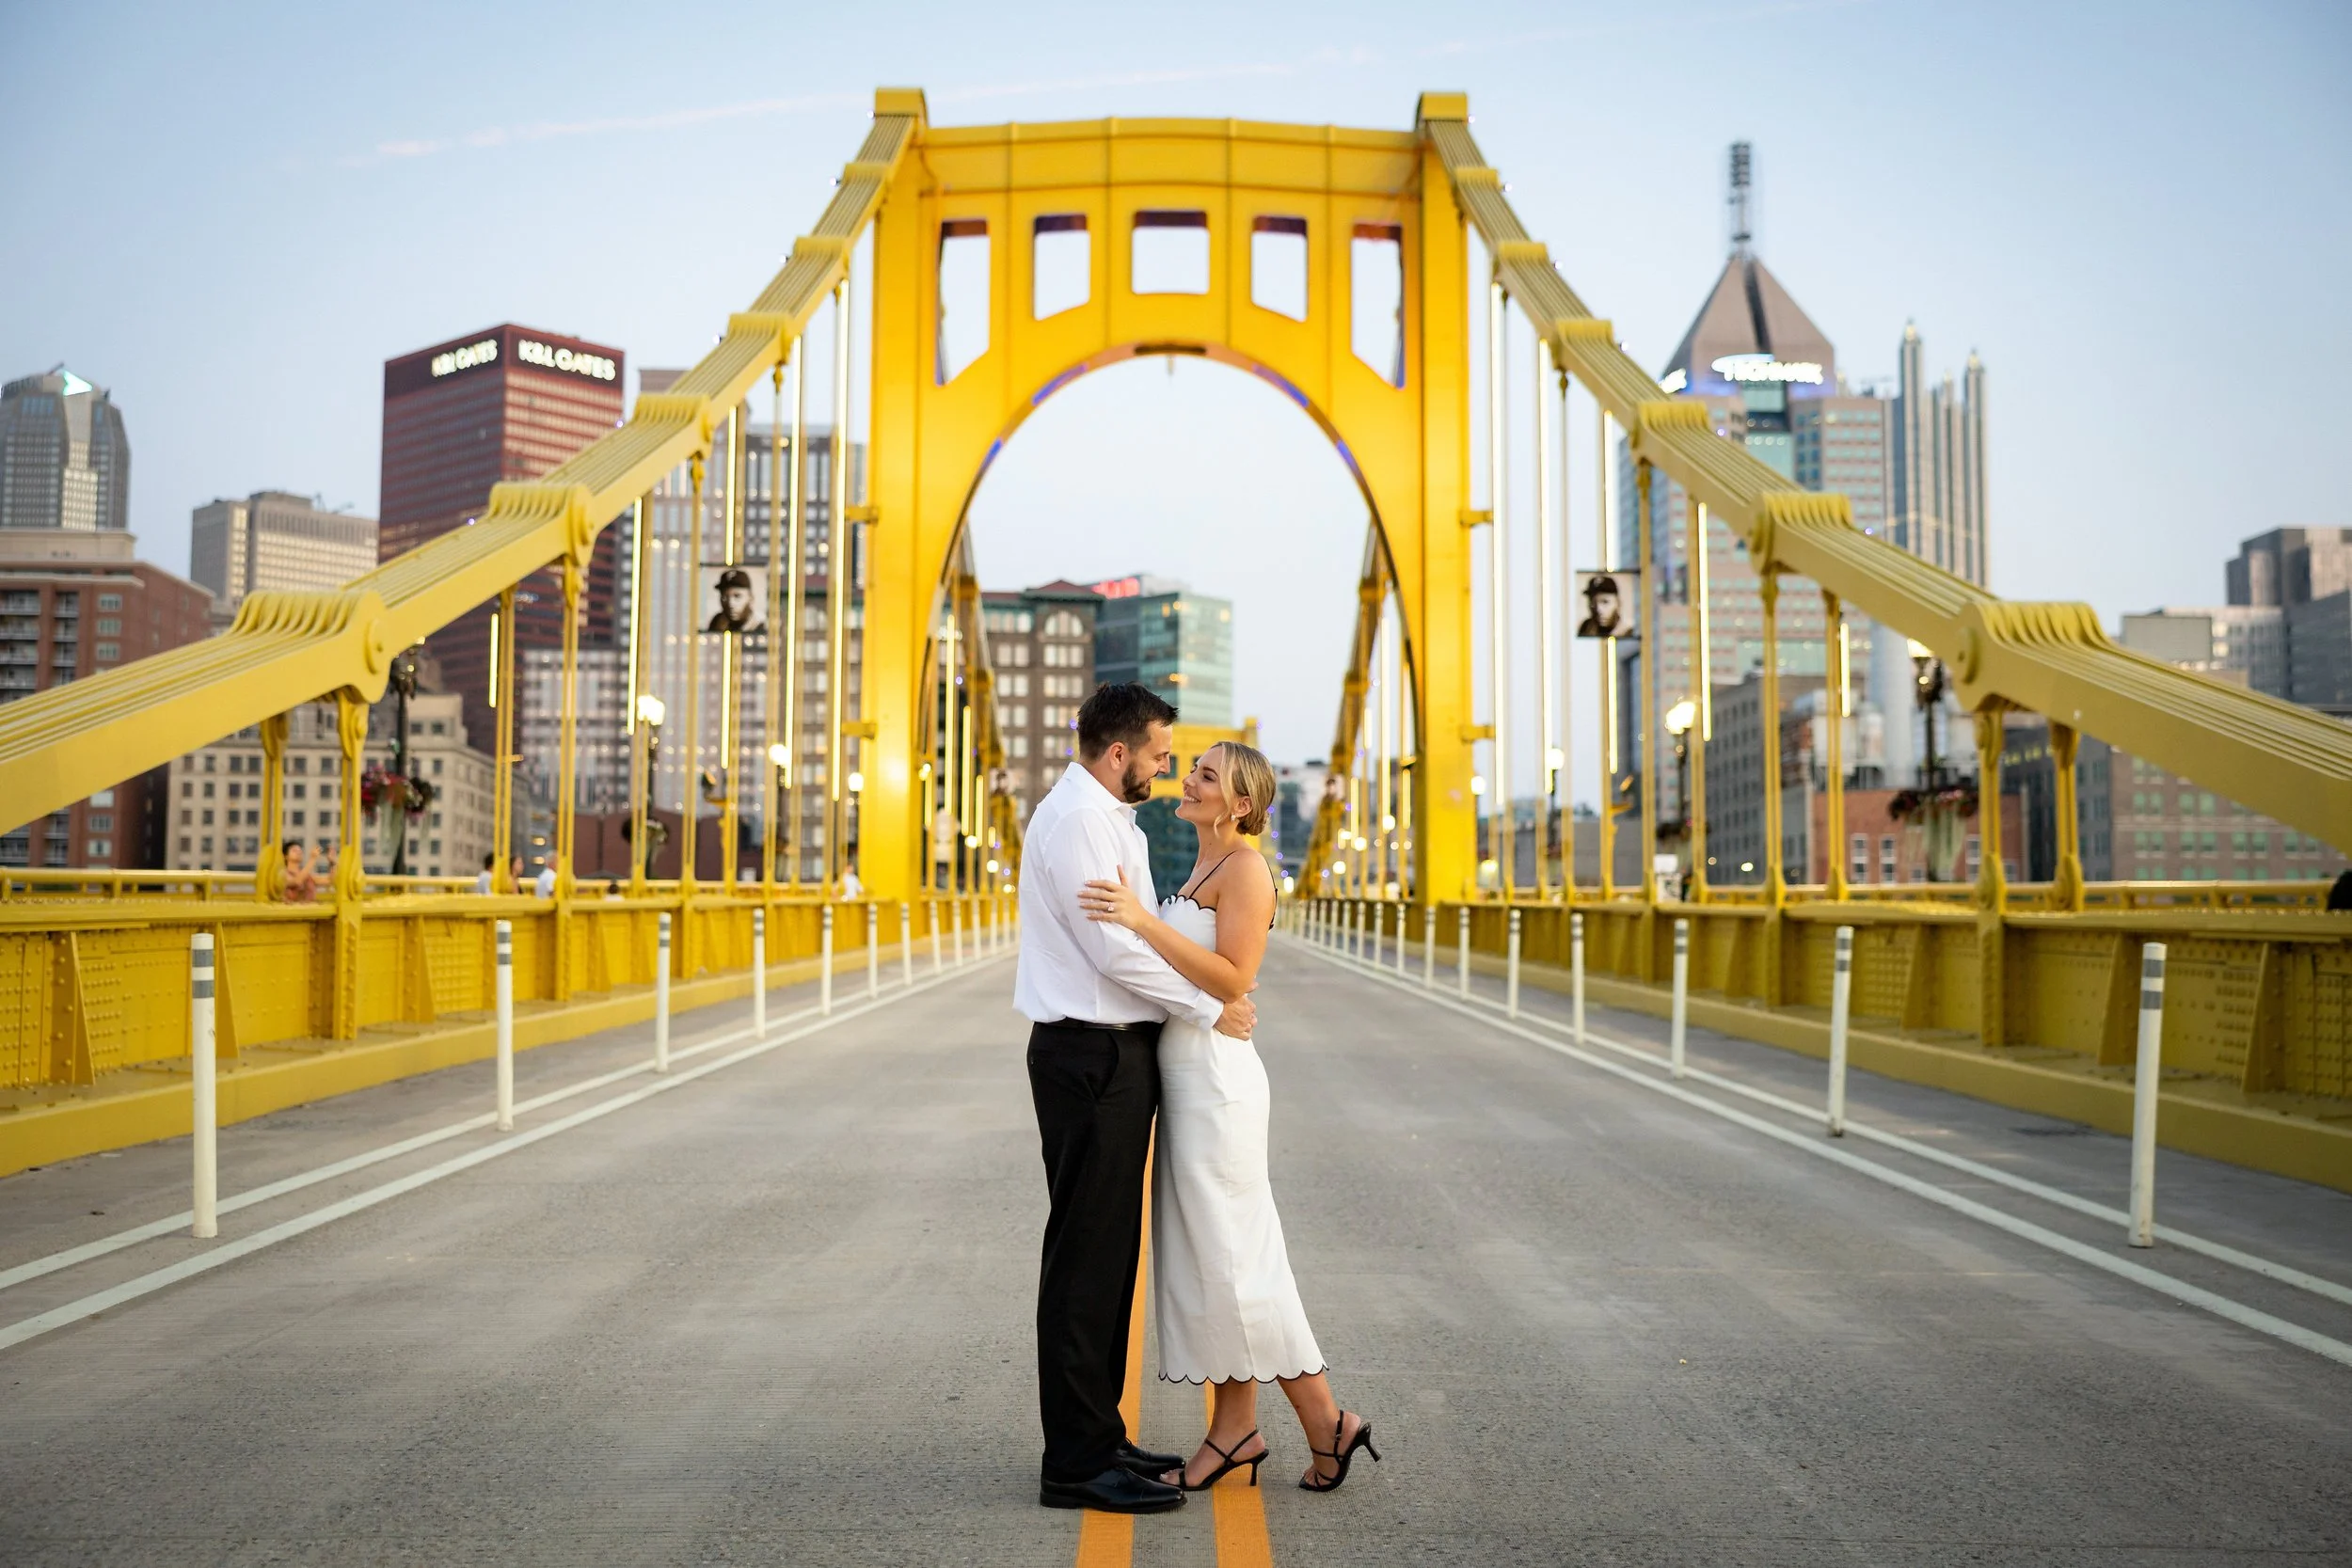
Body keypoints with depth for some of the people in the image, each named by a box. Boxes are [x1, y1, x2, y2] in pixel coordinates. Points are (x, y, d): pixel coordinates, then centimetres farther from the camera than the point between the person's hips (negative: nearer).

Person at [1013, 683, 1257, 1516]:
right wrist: (1211, 1008, -12)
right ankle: (1076, 1463, 2)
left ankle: (1098, 1437, 25)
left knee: (1110, 1251, 15)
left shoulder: (1111, 821, 18)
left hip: (1116, 1051, 11)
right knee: (1087, 1253, -5)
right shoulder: (1075, 820, -15)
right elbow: (1116, 952, -20)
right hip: (1091, 1055, -11)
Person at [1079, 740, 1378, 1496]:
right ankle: (1235, 1428, 17)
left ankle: (1326, 1421, 7)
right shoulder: (1203, 868, 16)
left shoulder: (1244, 866, -12)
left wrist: (1145, 922, -27)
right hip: (1184, 1072, 10)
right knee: (1201, 1256, 10)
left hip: (1216, 1078, -10)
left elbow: (1233, 979, -22)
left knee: (1230, 1260, -4)